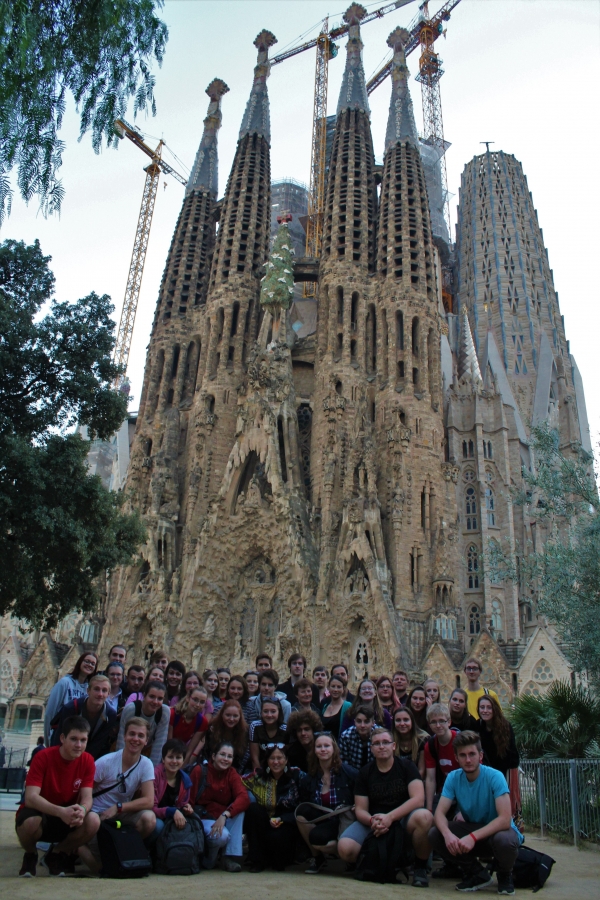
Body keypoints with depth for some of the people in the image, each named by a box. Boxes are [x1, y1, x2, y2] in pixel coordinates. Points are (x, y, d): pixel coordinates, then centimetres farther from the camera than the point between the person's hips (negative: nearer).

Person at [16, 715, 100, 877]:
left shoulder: (87, 761, -9)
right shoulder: (44, 757, -19)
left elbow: (87, 798, -13)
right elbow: (30, 797, -28)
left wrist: (82, 810, -39)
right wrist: (60, 811, -43)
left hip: (67, 819, 3)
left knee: (93, 821, -27)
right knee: (30, 822, -37)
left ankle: (56, 855, 5)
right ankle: (30, 856, 1)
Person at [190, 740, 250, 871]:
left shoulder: (232, 774, -1)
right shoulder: (199, 771, -9)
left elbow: (244, 798, -18)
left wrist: (224, 815, -33)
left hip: (224, 819, 4)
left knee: (239, 808, -25)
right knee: (222, 836, -34)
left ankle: (231, 857, -19)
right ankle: (207, 859, 2)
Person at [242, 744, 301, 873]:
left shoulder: (296, 776, -7)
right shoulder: (258, 776, 0)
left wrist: (282, 819, -21)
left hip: (288, 823, -3)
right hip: (266, 823, 3)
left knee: (276, 837, -34)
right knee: (253, 808, -24)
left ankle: (280, 861, 5)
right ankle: (257, 859, -14)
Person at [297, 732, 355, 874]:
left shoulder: (348, 773, -6)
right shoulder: (308, 779, 3)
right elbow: (304, 805, 9)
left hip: (343, 824, -5)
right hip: (321, 822, 5)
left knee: (316, 836, -31)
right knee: (301, 811, -23)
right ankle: (316, 857, -3)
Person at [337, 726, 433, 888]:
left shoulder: (406, 766, -1)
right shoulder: (365, 773, 5)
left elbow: (418, 799, -14)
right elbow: (360, 809, 3)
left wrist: (390, 817, -24)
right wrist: (372, 821, -21)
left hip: (403, 818, -2)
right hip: (373, 821, 2)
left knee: (424, 817, -37)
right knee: (345, 848, -27)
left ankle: (420, 867, -10)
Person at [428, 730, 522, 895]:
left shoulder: (494, 777, -22)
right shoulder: (453, 778, -9)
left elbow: (505, 819, -30)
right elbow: (439, 813, -15)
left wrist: (473, 837, -40)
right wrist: (447, 834, -38)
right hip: (472, 829, 4)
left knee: (503, 840, -39)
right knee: (434, 835, -21)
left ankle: (505, 875, -1)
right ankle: (477, 874, 3)